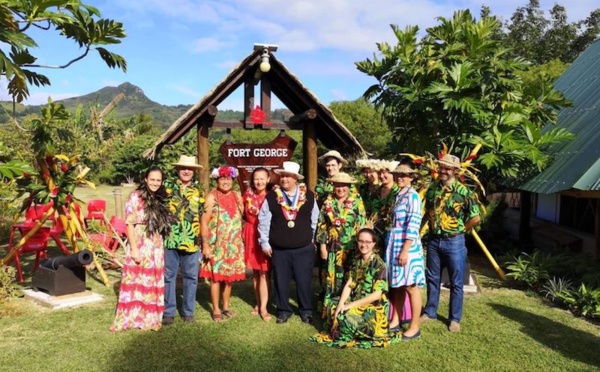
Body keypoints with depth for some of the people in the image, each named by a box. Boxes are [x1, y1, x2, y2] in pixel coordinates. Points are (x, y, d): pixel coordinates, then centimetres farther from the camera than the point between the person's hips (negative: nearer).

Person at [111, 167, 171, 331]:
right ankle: (130, 318, 9)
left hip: (156, 248, 6)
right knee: (136, 282, -1)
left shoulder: (160, 199, 11)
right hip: (140, 246, -6)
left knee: (153, 283, 11)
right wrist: (134, 249, -18)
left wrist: (162, 246, 6)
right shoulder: (136, 197, -8)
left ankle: (149, 317, 22)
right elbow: (130, 224, -13)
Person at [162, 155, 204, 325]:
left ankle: (188, 311, 22)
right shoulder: (167, 186, 2)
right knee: (169, 277, 6)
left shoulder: (198, 192, 9)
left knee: (191, 277, 9)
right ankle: (168, 312, 18)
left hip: (192, 242, 2)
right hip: (170, 240, -2)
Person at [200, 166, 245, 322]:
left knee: (230, 276, 11)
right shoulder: (212, 197, -6)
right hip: (216, 245, -4)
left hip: (234, 244, 4)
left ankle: (226, 306, 26)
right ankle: (216, 309, 13)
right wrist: (205, 245, -15)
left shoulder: (237, 196, 8)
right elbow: (204, 222, -9)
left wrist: (241, 240, 11)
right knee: (216, 276, 1)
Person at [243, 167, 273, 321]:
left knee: (264, 272, -3)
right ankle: (258, 303, 25)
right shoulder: (248, 194, 5)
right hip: (251, 235, 4)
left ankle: (263, 307, 4)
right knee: (255, 271, 12)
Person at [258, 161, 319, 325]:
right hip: (279, 249, 0)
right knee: (281, 282, 10)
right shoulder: (271, 197, -3)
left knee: (304, 281, 7)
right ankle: (283, 310, 26)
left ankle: (306, 311, 25)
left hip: (304, 248, 0)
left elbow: (315, 219, 9)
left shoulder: (308, 196, 0)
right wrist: (264, 242, 0)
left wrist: (312, 238, 11)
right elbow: (263, 221, 0)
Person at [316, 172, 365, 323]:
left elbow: (362, 226, -1)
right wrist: (322, 245, -1)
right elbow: (321, 226, 5)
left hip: (350, 248, -1)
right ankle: (328, 308, 17)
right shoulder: (328, 203, 5)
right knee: (330, 278, 6)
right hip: (332, 248, 2)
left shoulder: (357, 203, 0)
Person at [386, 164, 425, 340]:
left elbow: (413, 225, -17)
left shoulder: (412, 196, -11)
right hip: (395, 244, 8)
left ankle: (414, 327, 9)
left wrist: (405, 250, -20)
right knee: (397, 286, 14)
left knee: (411, 287, 0)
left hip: (406, 245, -8)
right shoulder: (399, 196, 14)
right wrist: (395, 248, 14)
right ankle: (395, 321, 25)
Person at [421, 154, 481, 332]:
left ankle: (454, 318, 19)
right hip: (433, 240, 5)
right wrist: (433, 226, 10)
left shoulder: (463, 192, -12)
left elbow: (475, 217, -8)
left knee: (456, 282, 6)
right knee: (432, 278, 15)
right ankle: (430, 311, 29)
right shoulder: (432, 188, 3)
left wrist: (460, 230, -1)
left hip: (454, 241, -5)